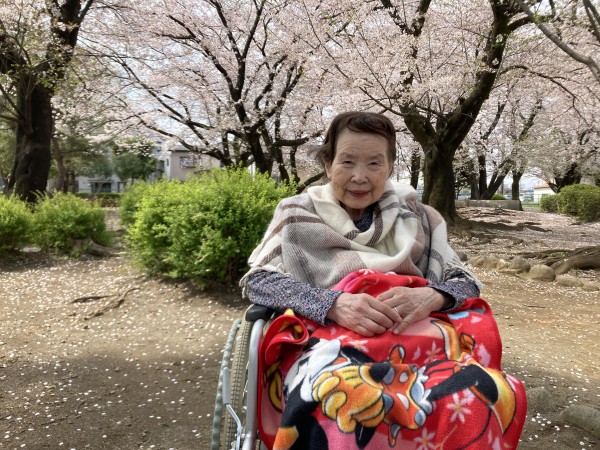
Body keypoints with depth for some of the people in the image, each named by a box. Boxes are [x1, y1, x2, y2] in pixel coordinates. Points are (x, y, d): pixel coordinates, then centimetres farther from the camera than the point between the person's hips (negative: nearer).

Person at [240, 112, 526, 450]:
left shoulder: (417, 219, 17)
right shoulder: (298, 215, 12)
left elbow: (466, 281, 14)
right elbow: (257, 280, 1)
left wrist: (429, 297, -12)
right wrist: (334, 303, -17)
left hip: (420, 338, 3)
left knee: (493, 395, -31)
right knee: (342, 402, -40)